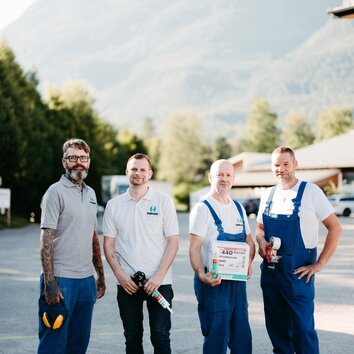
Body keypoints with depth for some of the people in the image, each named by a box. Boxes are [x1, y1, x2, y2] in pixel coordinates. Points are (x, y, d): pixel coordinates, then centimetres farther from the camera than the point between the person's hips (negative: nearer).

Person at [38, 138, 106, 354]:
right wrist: (49, 282, -19)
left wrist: (101, 276, 19)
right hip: (61, 279, -7)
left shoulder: (90, 193, 15)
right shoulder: (56, 192, -7)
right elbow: (46, 239, -12)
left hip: (86, 280, 7)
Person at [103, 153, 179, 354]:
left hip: (159, 282, -2)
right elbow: (108, 244, 8)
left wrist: (159, 276, -12)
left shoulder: (164, 202, 1)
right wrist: (120, 274, -6)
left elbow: (173, 242, -2)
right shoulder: (114, 205, 8)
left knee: (160, 336, -1)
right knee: (132, 337, 9)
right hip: (127, 283, 2)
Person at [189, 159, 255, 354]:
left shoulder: (238, 208, 14)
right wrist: (201, 274, -30)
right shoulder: (203, 208, -8)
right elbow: (194, 246, -15)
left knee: (242, 338, 11)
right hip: (213, 281, -7)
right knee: (217, 338, -3)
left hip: (238, 280, 7)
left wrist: (249, 261, -1)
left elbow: (249, 240, 20)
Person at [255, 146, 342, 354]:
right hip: (270, 269, 6)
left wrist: (319, 264, -10)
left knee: (303, 327, -5)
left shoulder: (311, 192, -7)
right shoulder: (268, 195, 9)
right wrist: (261, 241, -3)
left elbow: (335, 229, -7)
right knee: (277, 327, 13)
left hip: (298, 271, -5)